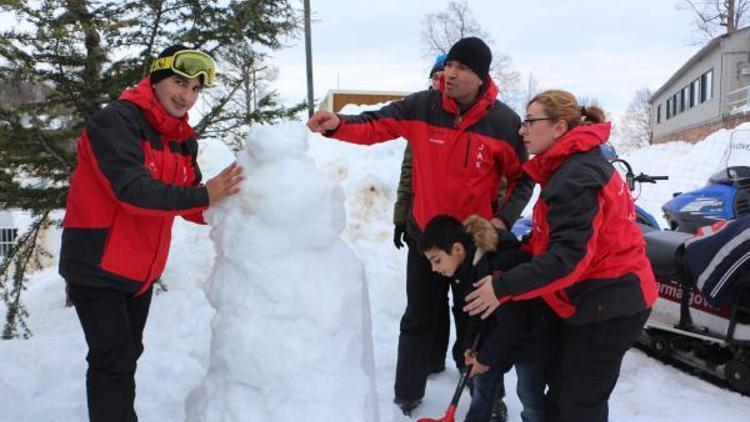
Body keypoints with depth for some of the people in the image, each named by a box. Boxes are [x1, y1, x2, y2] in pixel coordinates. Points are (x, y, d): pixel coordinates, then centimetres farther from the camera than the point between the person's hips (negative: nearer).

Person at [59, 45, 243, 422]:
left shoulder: (183, 140, 5)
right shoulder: (115, 122, -17)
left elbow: (187, 202, 4)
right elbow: (131, 190, -30)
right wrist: (203, 196, -35)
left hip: (141, 270, 8)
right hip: (97, 267, -8)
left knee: (127, 354, 20)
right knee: (113, 360, -6)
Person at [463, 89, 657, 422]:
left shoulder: (575, 177, -22)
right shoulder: (574, 165, 11)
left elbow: (569, 255, -29)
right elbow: (556, 236, 13)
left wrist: (504, 287, -27)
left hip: (607, 305, -10)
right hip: (605, 297, 10)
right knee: (562, 393, 20)